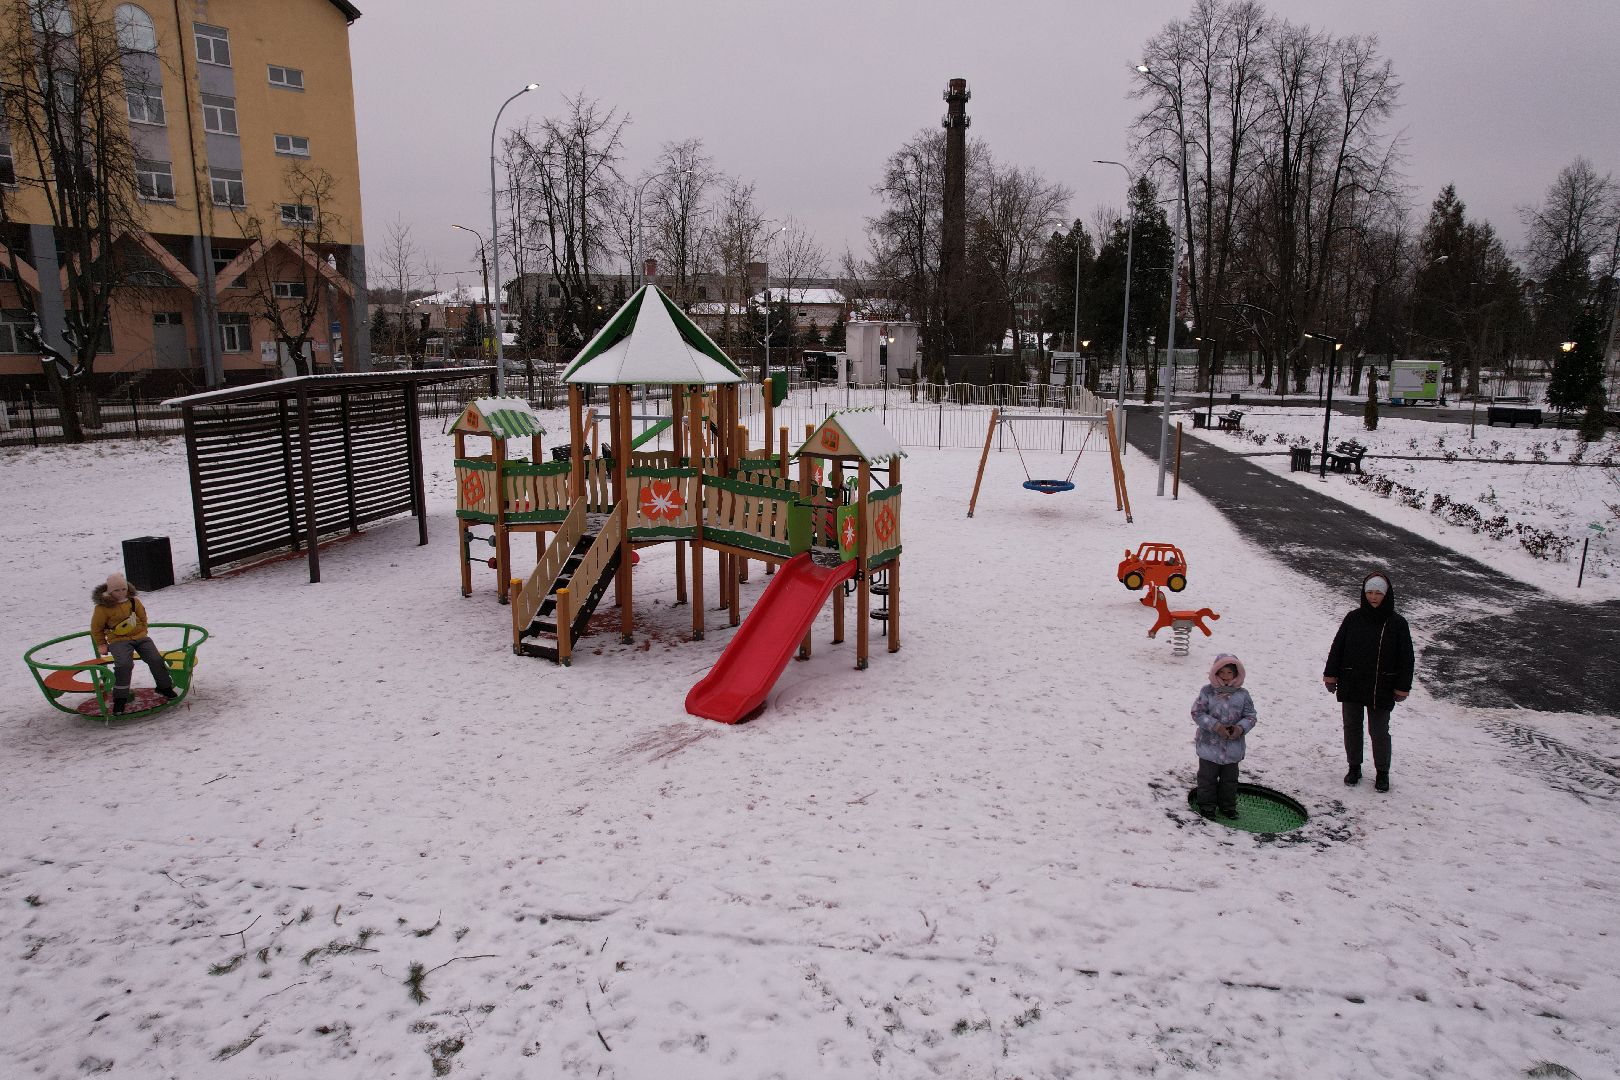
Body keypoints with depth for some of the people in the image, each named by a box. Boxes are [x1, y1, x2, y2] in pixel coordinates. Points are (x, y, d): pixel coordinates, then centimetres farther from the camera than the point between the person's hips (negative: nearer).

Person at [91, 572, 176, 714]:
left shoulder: (133, 601, 5)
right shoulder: (102, 607, -7)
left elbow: (143, 618, 21)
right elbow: (96, 628, 5)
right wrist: (102, 644, 8)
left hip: (139, 637, 4)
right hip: (119, 640, -4)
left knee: (155, 659, -9)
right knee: (124, 664, -28)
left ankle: (165, 687, 14)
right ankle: (120, 698, -16)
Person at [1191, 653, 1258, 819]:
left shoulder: (1242, 694, -3)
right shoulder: (1207, 692, -10)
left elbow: (1250, 716, 1)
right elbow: (1198, 713, -12)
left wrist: (1241, 728, -19)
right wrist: (1216, 726, -23)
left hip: (1233, 747, 2)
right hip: (1210, 745, -2)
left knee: (1230, 779, 16)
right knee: (1207, 777, 8)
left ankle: (1228, 806, 32)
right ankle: (1207, 804, 24)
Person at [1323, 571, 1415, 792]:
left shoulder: (1397, 623, -6)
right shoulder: (1353, 618, -1)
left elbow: (1405, 658, -2)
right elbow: (1337, 648, 5)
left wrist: (1402, 687, -3)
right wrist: (1331, 675, 3)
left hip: (1381, 690, -2)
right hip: (1351, 686, 2)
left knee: (1379, 731, 6)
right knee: (1352, 727, 12)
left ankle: (1382, 772, 23)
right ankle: (1354, 767, 27)